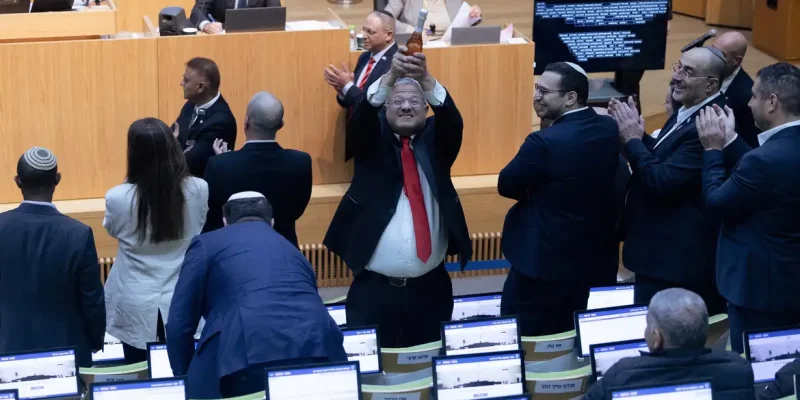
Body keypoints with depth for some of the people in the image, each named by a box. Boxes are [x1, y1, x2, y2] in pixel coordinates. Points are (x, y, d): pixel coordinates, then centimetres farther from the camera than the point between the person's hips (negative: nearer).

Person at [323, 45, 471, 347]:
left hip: (430, 288, 2)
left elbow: (453, 121, -13)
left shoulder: (435, 141, 7)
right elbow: (361, 118, -15)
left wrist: (426, 79, -32)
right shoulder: (371, 141, 5)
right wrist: (391, 76, -33)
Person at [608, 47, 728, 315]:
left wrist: (632, 140, -16)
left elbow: (662, 180, -28)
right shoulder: (688, 112, 8)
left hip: (675, 258, -10)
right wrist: (634, 132, -1)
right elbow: (663, 156, 14)